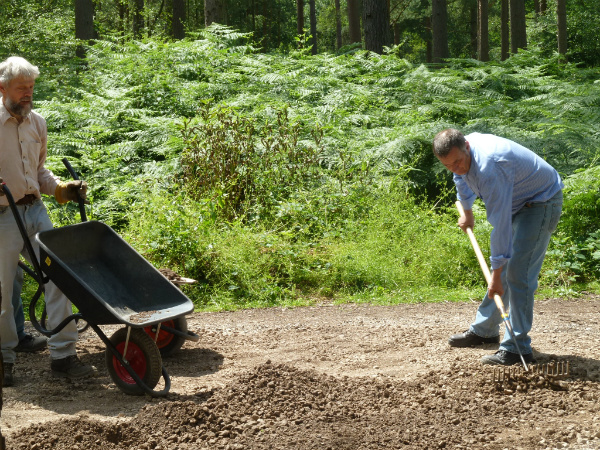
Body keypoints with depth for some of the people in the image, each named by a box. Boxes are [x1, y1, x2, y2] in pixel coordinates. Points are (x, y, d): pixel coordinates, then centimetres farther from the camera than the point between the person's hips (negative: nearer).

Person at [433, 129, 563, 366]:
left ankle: (517, 348, -16)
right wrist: (467, 211, 31)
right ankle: (483, 330, 29)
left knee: (518, 273, -18)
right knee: (504, 267, 16)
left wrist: (496, 274, -33)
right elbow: (462, 177, 20)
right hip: (517, 202, 9)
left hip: (541, 202, -9)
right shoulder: (459, 150, -8)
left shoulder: (490, 166, -37)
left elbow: (500, 223, -36)